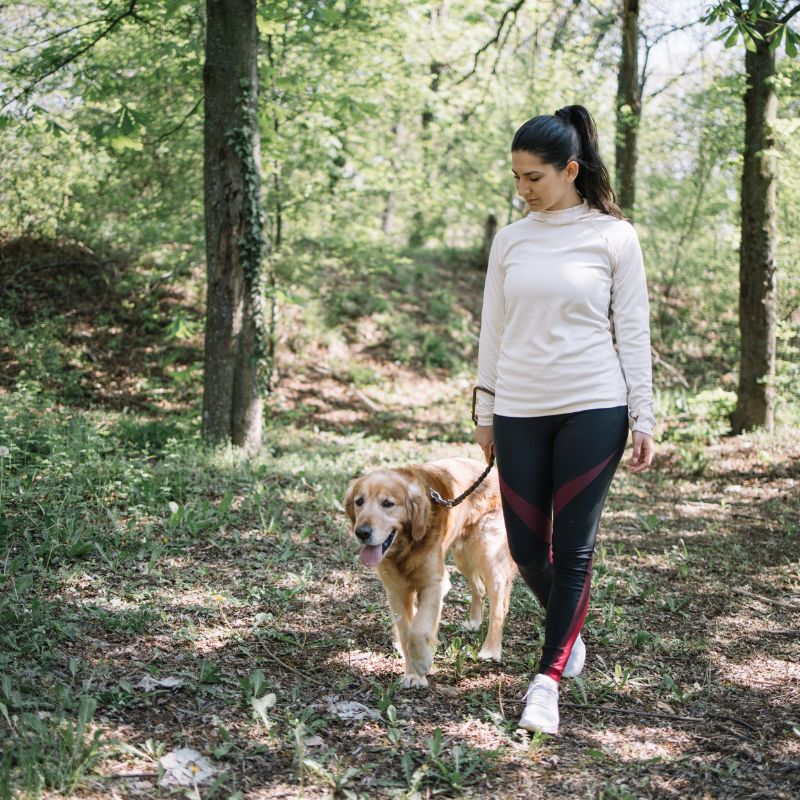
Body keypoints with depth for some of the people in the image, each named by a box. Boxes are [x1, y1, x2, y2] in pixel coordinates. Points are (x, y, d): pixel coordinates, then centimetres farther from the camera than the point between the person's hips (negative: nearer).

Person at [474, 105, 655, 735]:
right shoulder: (510, 241, 8)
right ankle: (570, 632, 34)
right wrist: (485, 413, 12)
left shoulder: (614, 236, -1)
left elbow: (633, 332, 0)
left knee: (574, 549, -3)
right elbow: (493, 332, 13)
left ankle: (549, 680, 6)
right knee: (527, 547, 5)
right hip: (520, 414, 4)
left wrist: (643, 418, -2)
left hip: (592, 410, -3)